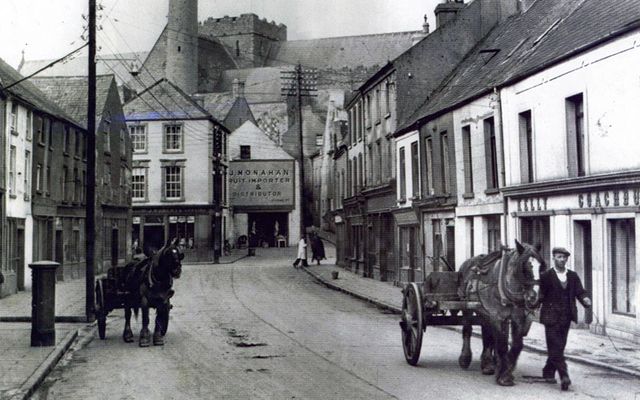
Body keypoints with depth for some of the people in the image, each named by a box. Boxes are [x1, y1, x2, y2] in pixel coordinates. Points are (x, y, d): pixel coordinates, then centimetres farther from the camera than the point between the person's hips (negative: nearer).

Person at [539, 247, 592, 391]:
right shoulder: (546, 276, -3)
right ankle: (564, 376, -12)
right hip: (551, 317, -5)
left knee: (559, 347, 12)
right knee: (555, 348, -9)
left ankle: (548, 373, 27)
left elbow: (580, 291, 1)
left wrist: (585, 299, -19)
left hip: (566, 317, 5)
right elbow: (542, 295, -3)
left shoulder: (573, 276, 10)